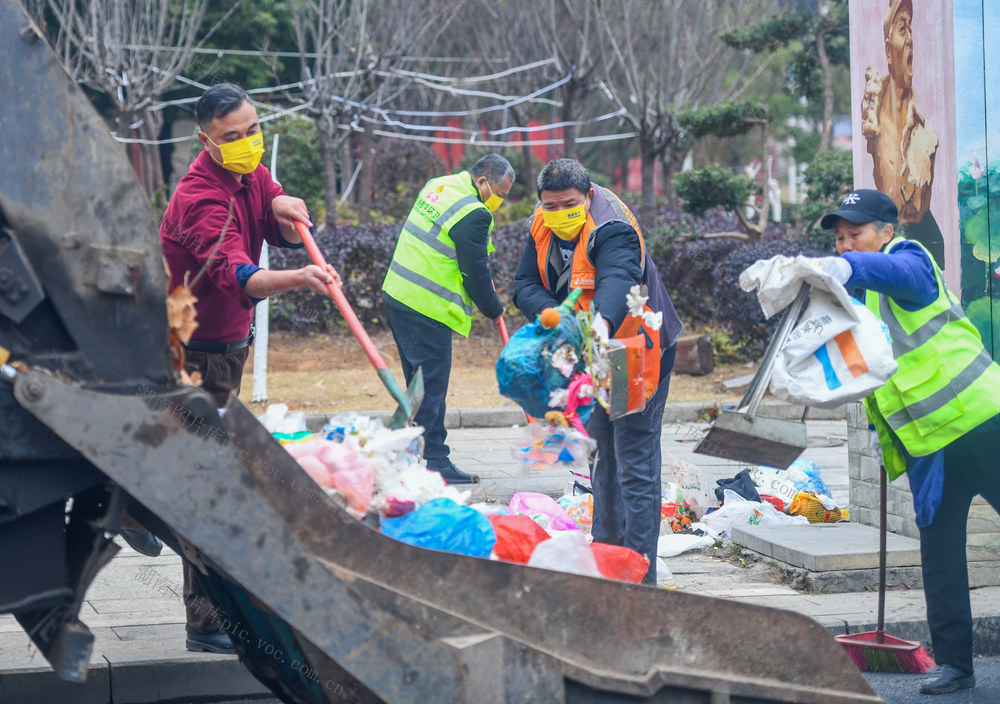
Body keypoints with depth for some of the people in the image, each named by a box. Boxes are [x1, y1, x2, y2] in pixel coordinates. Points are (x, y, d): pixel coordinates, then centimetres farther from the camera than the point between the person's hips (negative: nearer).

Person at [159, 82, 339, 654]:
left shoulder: (251, 173, 2)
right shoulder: (200, 198, -28)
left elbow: (290, 236, 8)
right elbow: (237, 275, -43)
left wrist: (286, 209, -16)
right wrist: (296, 279, -61)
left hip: (229, 343, 10)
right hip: (196, 353, -10)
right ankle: (207, 626, -10)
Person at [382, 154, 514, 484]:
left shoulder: (437, 186, 13)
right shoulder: (473, 214, -16)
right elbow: (475, 274, -11)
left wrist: (484, 281, 17)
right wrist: (494, 308, 5)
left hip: (397, 294, 10)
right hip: (427, 309, -10)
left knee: (421, 384, 14)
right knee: (432, 387, -6)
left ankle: (415, 458, 19)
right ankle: (434, 464, -5)